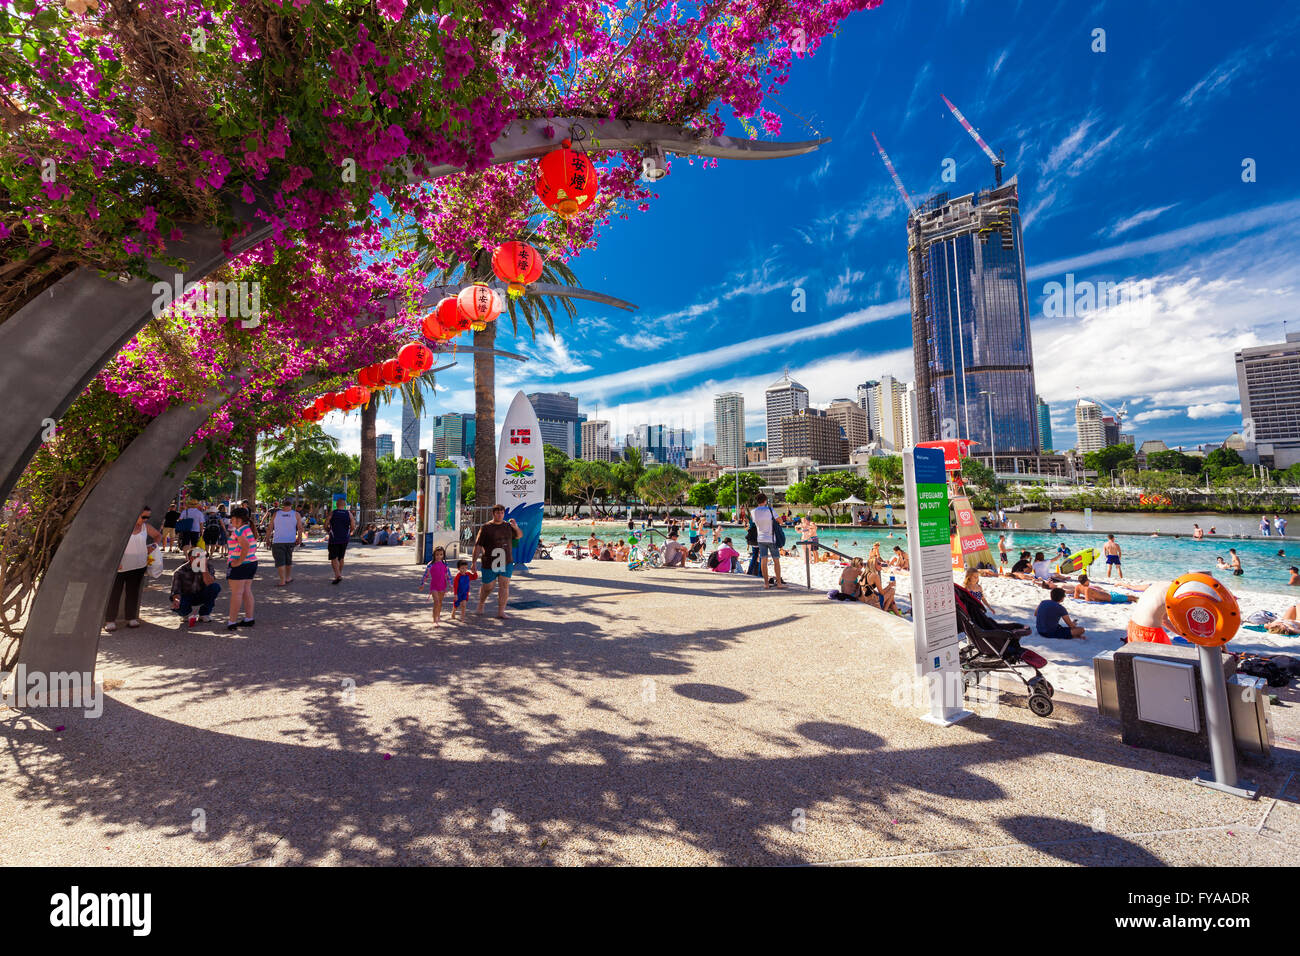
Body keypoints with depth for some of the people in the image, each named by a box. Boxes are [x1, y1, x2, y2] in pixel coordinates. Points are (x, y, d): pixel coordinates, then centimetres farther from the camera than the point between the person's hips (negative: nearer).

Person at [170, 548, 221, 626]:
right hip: (187, 597, -2)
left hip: (201, 596, 2)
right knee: (176, 606, -36)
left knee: (216, 587, -28)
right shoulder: (180, 571, -15)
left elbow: (210, 584, -27)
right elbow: (176, 591, -19)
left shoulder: (208, 567, -11)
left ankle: (204, 614, -8)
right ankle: (188, 613, 4)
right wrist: (176, 599, -43)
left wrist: (204, 569, -36)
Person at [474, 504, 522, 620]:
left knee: (504, 586, -4)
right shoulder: (486, 528, -4)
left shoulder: (508, 526, 7)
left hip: (506, 562, 3)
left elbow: (519, 536, 21)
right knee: (487, 587, 9)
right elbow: (478, 546, -5)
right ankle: (480, 606, 36)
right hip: (489, 563, -3)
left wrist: (516, 527, -1)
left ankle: (501, 611, 3)